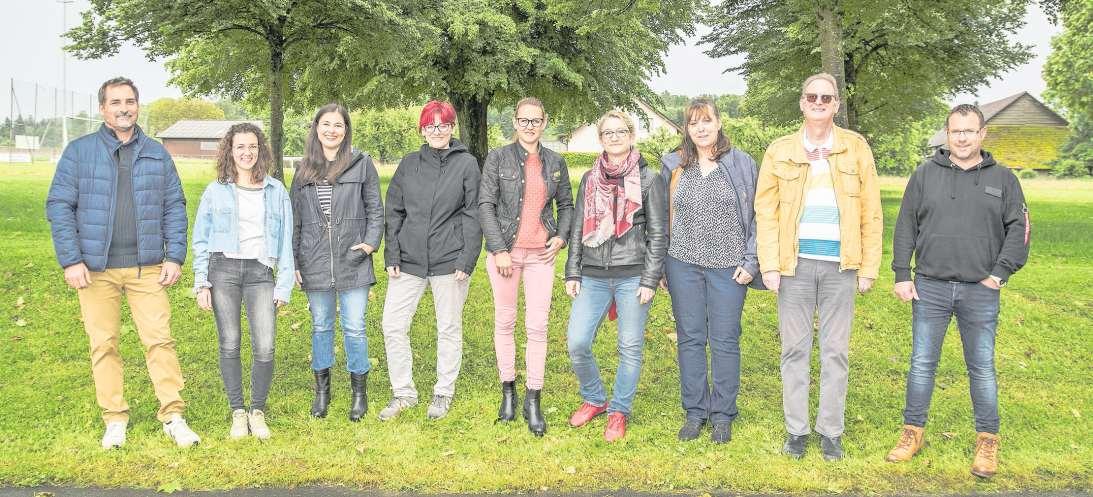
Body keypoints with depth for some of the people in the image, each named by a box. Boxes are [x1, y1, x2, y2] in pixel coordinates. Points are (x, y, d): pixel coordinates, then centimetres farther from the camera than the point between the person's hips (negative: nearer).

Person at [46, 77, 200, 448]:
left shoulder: (157, 153, 9)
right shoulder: (79, 151, 3)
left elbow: (174, 206, 10)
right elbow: (59, 206, 0)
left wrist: (175, 256, 0)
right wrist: (70, 260, -7)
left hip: (147, 267, 1)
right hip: (96, 268, -1)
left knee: (160, 339, -3)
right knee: (103, 345, 6)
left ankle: (173, 417, 4)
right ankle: (115, 420, 16)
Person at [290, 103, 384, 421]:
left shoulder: (362, 163, 2)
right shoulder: (305, 169, 10)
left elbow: (375, 209, 5)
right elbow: (295, 218, 12)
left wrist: (370, 242, -9)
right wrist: (293, 261, 7)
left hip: (352, 261, -2)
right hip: (315, 263, 3)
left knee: (354, 328, 1)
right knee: (321, 327, 12)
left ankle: (359, 392, 16)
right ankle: (322, 390, 25)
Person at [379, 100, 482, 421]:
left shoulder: (467, 164, -1)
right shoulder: (409, 163, 8)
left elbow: (473, 215, -4)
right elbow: (394, 211, 9)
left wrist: (466, 260, -10)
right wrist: (392, 256, 1)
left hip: (450, 260, -3)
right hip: (409, 259, 3)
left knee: (449, 329, 8)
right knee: (393, 326, 2)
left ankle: (444, 393, 25)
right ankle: (403, 392, 18)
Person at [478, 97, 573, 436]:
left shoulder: (556, 163, 9)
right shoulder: (498, 158, 0)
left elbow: (566, 205, 18)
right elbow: (485, 205, -4)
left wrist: (561, 237, 1)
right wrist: (499, 249, -11)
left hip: (541, 254, 2)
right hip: (504, 250, -1)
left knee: (537, 326, -2)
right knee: (505, 321, 7)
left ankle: (533, 400, 6)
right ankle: (508, 391, 21)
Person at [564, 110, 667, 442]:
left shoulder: (648, 179, 1)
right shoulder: (590, 179, 11)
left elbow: (658, 233, -1)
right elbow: (578, 229, 14)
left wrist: (650, 280, -7)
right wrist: (572, 273, 7)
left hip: (632, 276, -3)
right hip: (593, 276, 3)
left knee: (630, 348, 3)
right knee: (577, 344, -3)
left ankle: (619, 411, 21)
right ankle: (594, 399, 22)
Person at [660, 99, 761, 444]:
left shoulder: (741, 164, 2)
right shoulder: (673, 167, 7)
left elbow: (755, 216, 2)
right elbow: (663, 219, 12)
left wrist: (751, 262, -5)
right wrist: (662, 266, 8)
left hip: (728, 267, -2)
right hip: (683, 265, 2)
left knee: (725, 341, 4)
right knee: (690, 339, 7)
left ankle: (722, 414, 16)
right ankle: (695, 412, 19)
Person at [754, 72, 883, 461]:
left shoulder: (856, 148, 4)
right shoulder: (780, 151, 4)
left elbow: (871, 213, 3)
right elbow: (766, 211, 1)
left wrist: (869, 267, -1)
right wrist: (769, 265, -7)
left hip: (839, 265, 0)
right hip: (795, 264, 0)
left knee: (835, 351, 7)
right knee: (795, 349, 7)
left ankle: (831, 431, 19)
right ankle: (796, 429, 19)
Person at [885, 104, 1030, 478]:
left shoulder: (1002, 178, 5)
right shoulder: (926, 174, 5)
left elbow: (1018, 228, 4)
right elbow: (906, 226, 4)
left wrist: (1001, 272, -6)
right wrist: (902, 275, -1)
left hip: (980, 291, 0)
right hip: (930, 287, 1)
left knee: (982, 367, 7)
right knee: (922, 363, 7)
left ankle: (988, 441, 19)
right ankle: (913, 432, 19)